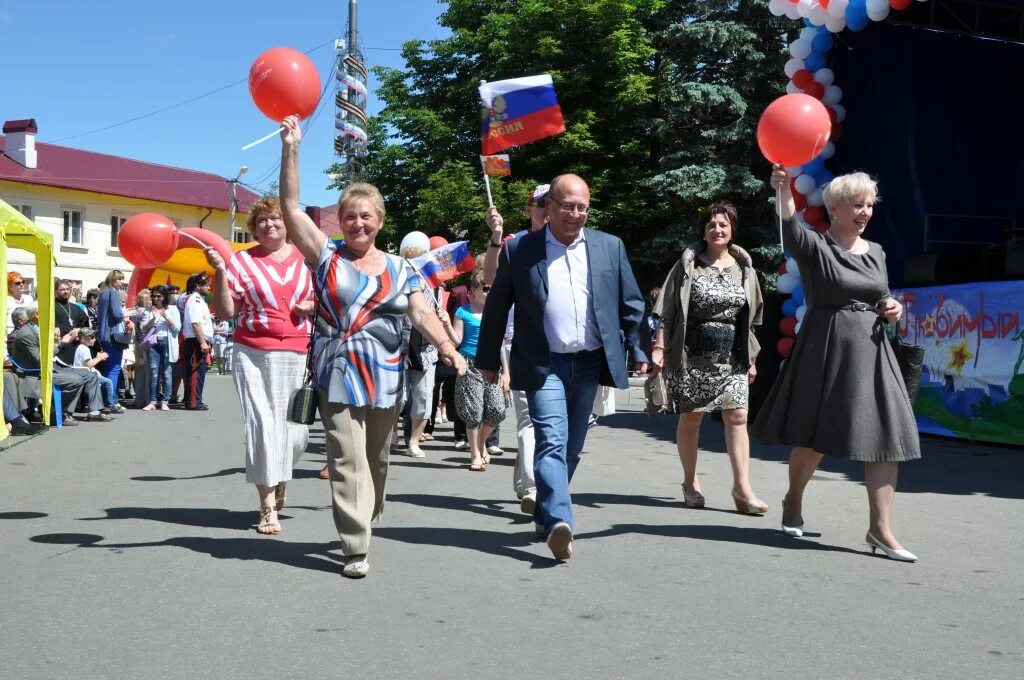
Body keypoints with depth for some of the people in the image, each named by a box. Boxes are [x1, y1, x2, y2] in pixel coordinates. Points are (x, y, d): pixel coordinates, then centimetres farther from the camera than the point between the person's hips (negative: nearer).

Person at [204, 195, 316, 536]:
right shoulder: (242, 261, 3)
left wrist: (314, 305, -2)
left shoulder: (307, 257, 9)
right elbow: (225, 312, -1)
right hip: (253, 354, -2)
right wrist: (220, 272, -12)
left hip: (297, 354, 2)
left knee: (295, 427, 2)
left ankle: (279, 482, 33)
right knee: (261, 424, -4)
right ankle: (268, 506, 2)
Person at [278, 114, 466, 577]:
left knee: (376, 462, 12)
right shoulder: (327, 257, 3)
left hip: (386, 377, 3)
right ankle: (356, 549, -8)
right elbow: (290, 207, -4)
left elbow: (422, 315, 0)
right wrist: (291, 149, -11)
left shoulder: (400, 269, 9)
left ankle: (362, 528, 30)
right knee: (348, 462, -8)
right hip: (339, 375, -3)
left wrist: (447, 348, -18)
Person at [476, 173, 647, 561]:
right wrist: (488, 360, 6)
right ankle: (558, 523, -24)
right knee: (552, 442, -16)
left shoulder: (610, 247, 5)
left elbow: (631, 304, 10)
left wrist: (637, 351, 3)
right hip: (544, 365, -3)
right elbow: (496, 308, 4)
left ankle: (545, 514, 28)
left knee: (571, 448, 11)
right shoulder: (520, 250, -1)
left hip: (590, 364, 3)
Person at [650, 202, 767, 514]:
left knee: (737, 416, -7)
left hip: (731, 356, 2)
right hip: (692, 354, -2)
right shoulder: (688, 264, 1)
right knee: (691, 416, 4)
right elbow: (668, 310, -1)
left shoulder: (743, 267, 10)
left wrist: (751, 358, 13)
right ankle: (690, 482, 17)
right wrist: (660, 347, -9)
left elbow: (749, 317, 14)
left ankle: (742, 486, -5)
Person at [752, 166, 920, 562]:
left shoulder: (876, 252, 13)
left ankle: (880, 529, -3)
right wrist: (784, 187, -47)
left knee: (887, 436, -6)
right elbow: (790, 227, -28)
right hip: (826, 349, -5)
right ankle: (793, 500, 32)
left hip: (871, 351, 5)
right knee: (814, 435, 5)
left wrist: (892, 309, 0)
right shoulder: (815, 247, -6)